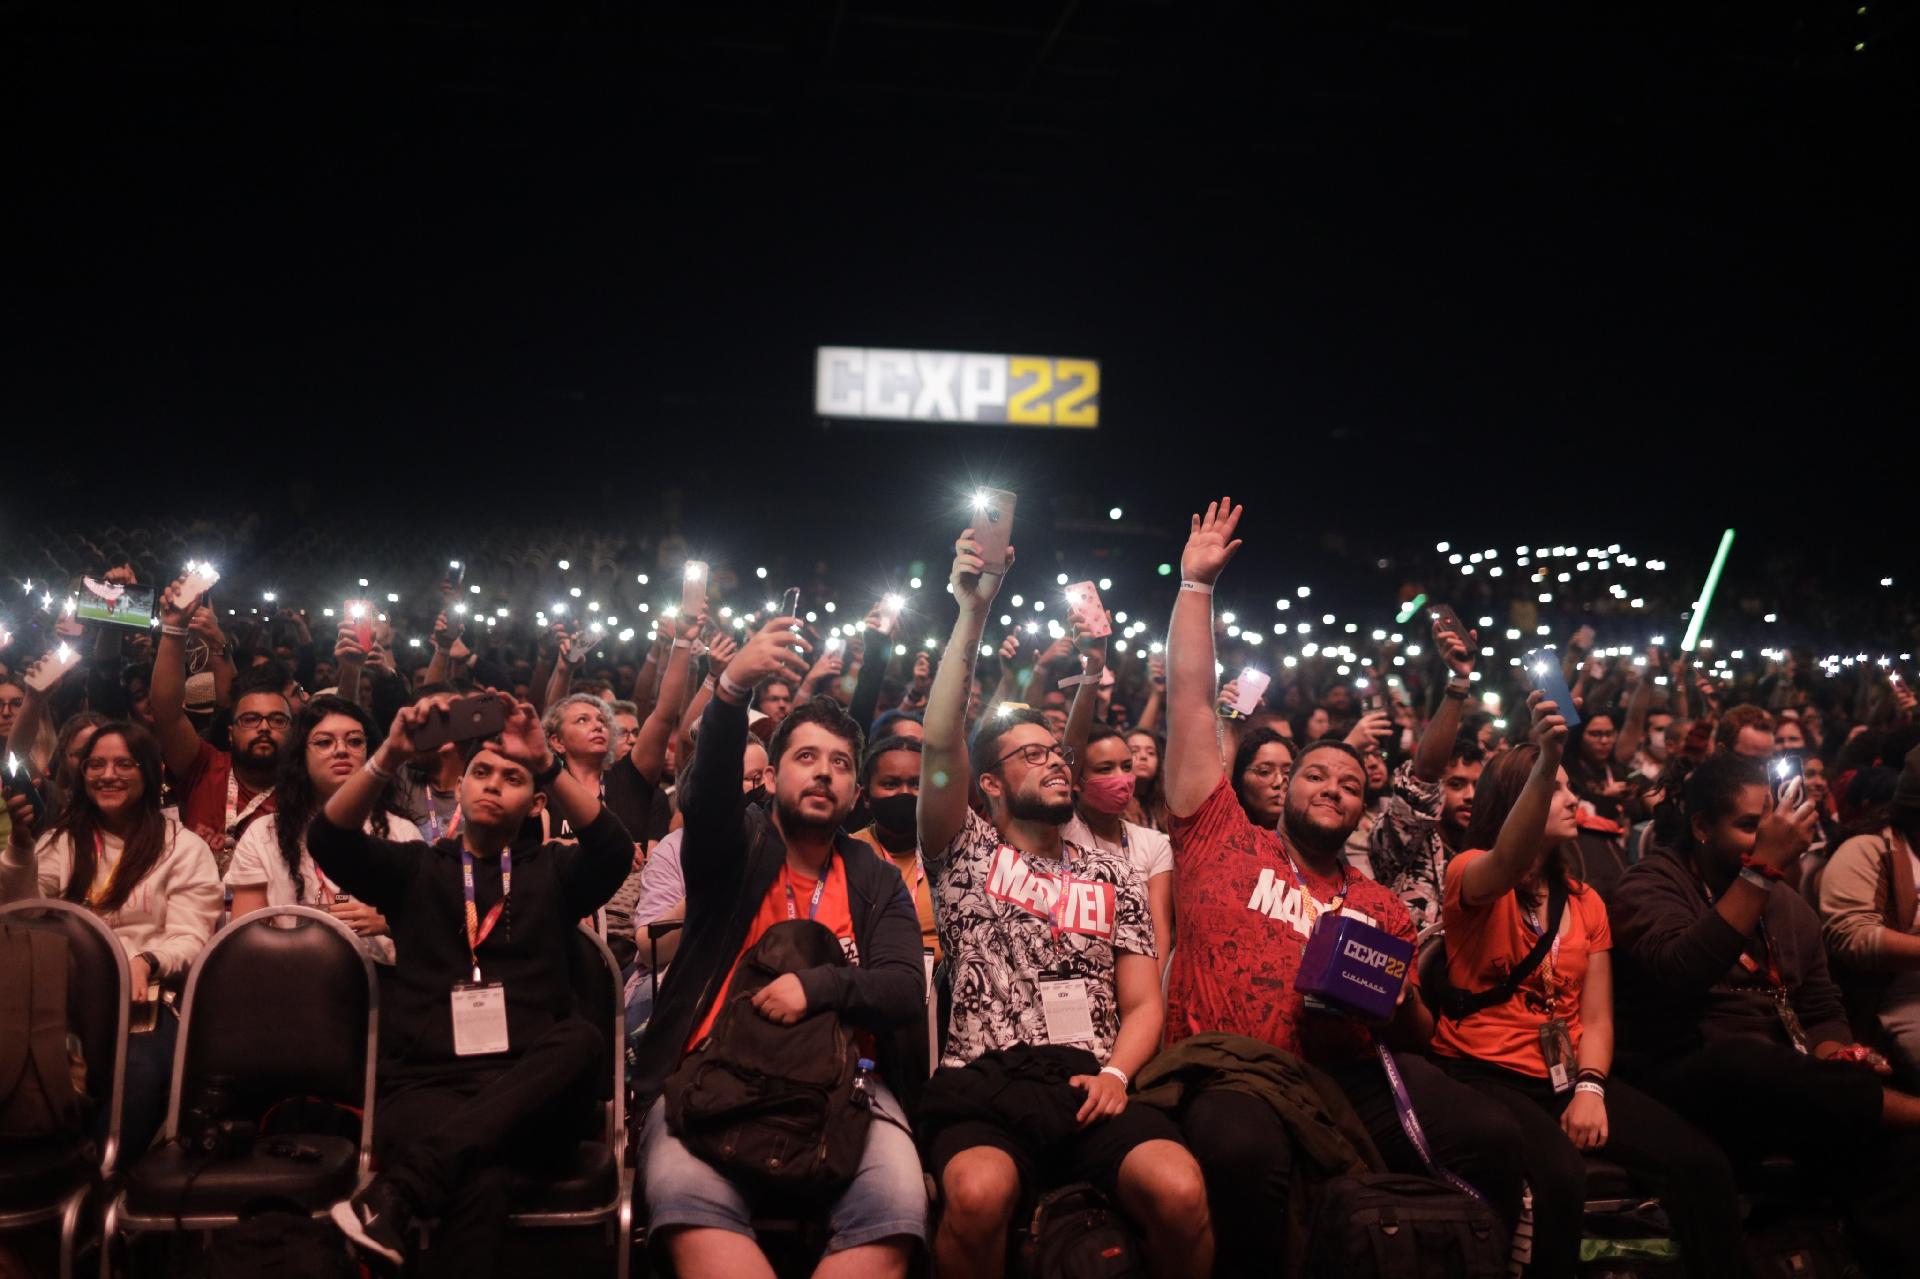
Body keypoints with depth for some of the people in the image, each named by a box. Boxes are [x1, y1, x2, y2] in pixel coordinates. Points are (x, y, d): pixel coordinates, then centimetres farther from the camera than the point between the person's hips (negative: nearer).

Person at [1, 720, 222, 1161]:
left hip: (147, 998, -2)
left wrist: (146, 962, -22)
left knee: (138, 1072, -37)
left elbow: (190, 940, 0)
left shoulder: (184, 847, 10)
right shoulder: (63, 839, 23)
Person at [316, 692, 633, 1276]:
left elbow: (614, 850, -4)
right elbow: (329, 840, 1)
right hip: (427, 1085, -3)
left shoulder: (552, 871, 18)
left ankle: (398, 1189, -40)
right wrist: (390, 755, -15)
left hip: (527, 1101, 3)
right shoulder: (415, 867, 19)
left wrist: (546, 763, -16)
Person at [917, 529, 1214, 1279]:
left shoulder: (1111, 875, 22)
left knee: (1180, 1192, -29)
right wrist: (972, 614, -10)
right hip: (985, 1082, -2)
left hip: (1093, 1084, 2)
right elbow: (939, 745, -5)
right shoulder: (966, 854, 13)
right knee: (977, 1195, -37)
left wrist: (1115, 1071, -7)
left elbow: (1143, 1002, 16)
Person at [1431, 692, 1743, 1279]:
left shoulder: (1586, 901, 14)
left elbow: (1596, 1017, 9)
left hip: (1566, 1073, 6)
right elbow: (1508, 862, -32)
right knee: (1560, 1173, -34)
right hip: (1486, 1073, -5)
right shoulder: (1469, 874, -5)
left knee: (1701, 1163, -14)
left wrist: (1590, 1087, -11)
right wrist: (1545, 760, -45)